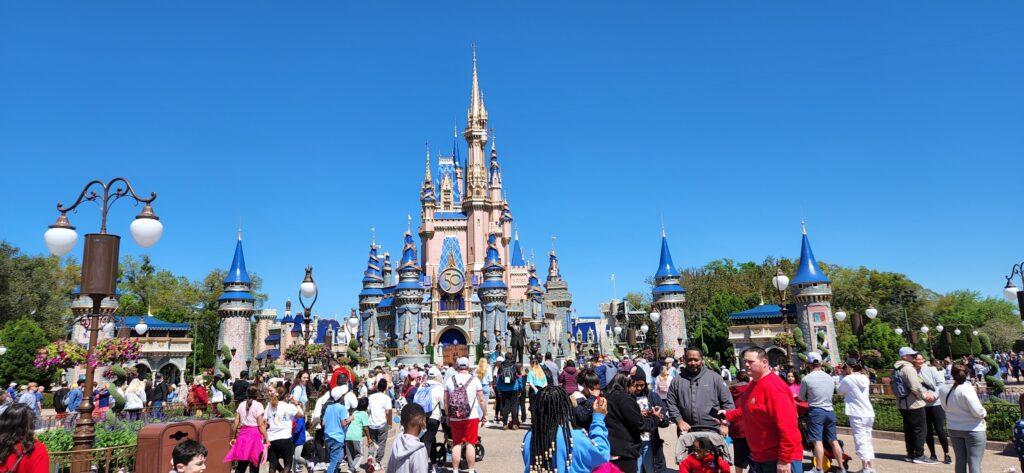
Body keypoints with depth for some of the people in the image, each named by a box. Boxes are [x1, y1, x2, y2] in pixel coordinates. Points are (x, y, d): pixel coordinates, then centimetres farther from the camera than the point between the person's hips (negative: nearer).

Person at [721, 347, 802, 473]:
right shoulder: (754, 383, 9)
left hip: (779, 460, -10)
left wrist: (784, 460, -25)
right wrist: (729, 415, 7)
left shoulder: (773, 387, -22)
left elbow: (787, 425, -27)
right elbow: (747, 410, 22)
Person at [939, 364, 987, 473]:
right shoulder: (967, 389, -20)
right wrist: (984, 413, 0)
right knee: (974, 463, 0)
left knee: (960, 461, 15)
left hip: (953, 429, 5)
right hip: (973, 429, -5)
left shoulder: (943, 389, -2)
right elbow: (978, 412, -20)